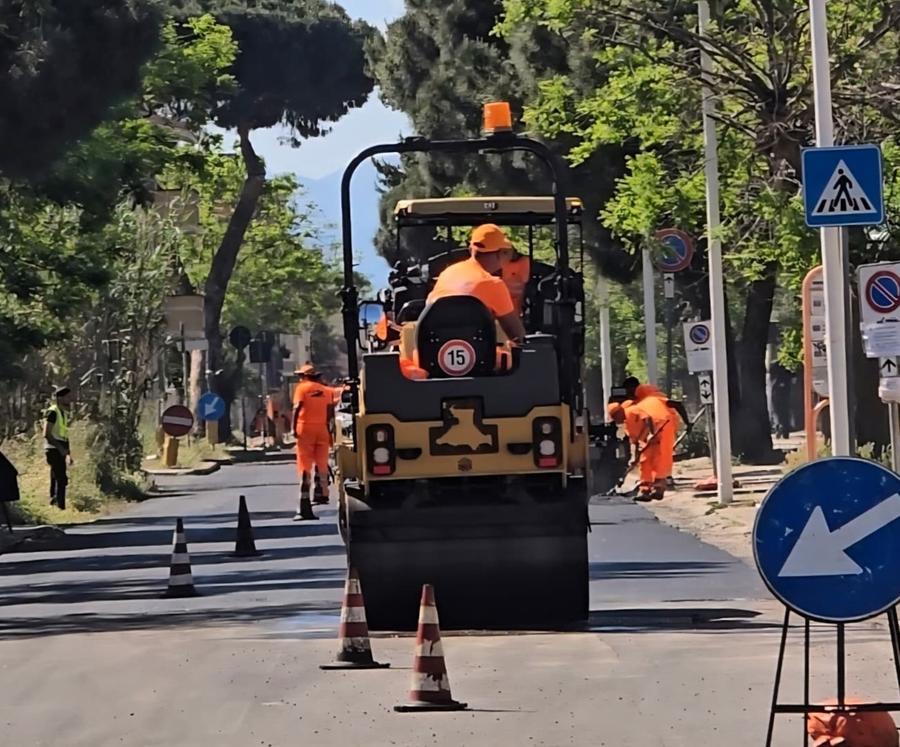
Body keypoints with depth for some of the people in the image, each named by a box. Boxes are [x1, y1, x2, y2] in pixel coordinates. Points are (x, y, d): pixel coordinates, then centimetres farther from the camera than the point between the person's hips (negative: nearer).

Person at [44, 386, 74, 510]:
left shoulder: (64, 413, 16)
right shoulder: (52, 412, -12)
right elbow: (47, 434, -17)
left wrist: (69, 454, 18)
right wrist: (61, 448, -21)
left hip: (60, 451, 9)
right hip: (54, 450, -9)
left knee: (56, 480, 12)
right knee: (62, 479, -14)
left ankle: (53, 504, 17)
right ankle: (60, 507, -15)